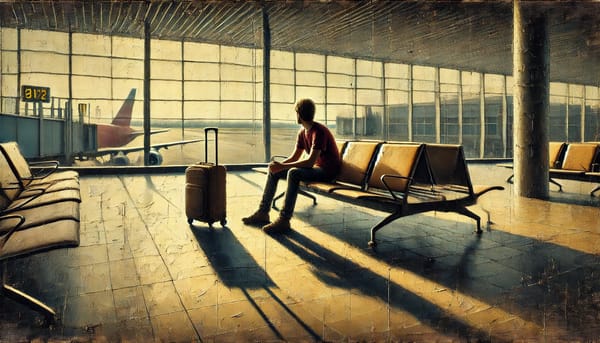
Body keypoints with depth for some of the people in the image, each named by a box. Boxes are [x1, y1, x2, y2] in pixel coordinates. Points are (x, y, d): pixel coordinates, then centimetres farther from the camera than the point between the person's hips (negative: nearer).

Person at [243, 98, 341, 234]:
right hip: (314, 167, 9)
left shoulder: (319, 131, -22)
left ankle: (284, 220, -33)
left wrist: (282, 166, -30)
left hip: (327, 170, -9)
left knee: (294, 173, -36)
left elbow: (310, 161, -30)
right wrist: (279, 165, -11)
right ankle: (263, 212, 1)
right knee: (273, 171, 0)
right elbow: (295, 157, 9)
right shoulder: (302, 132, 7)